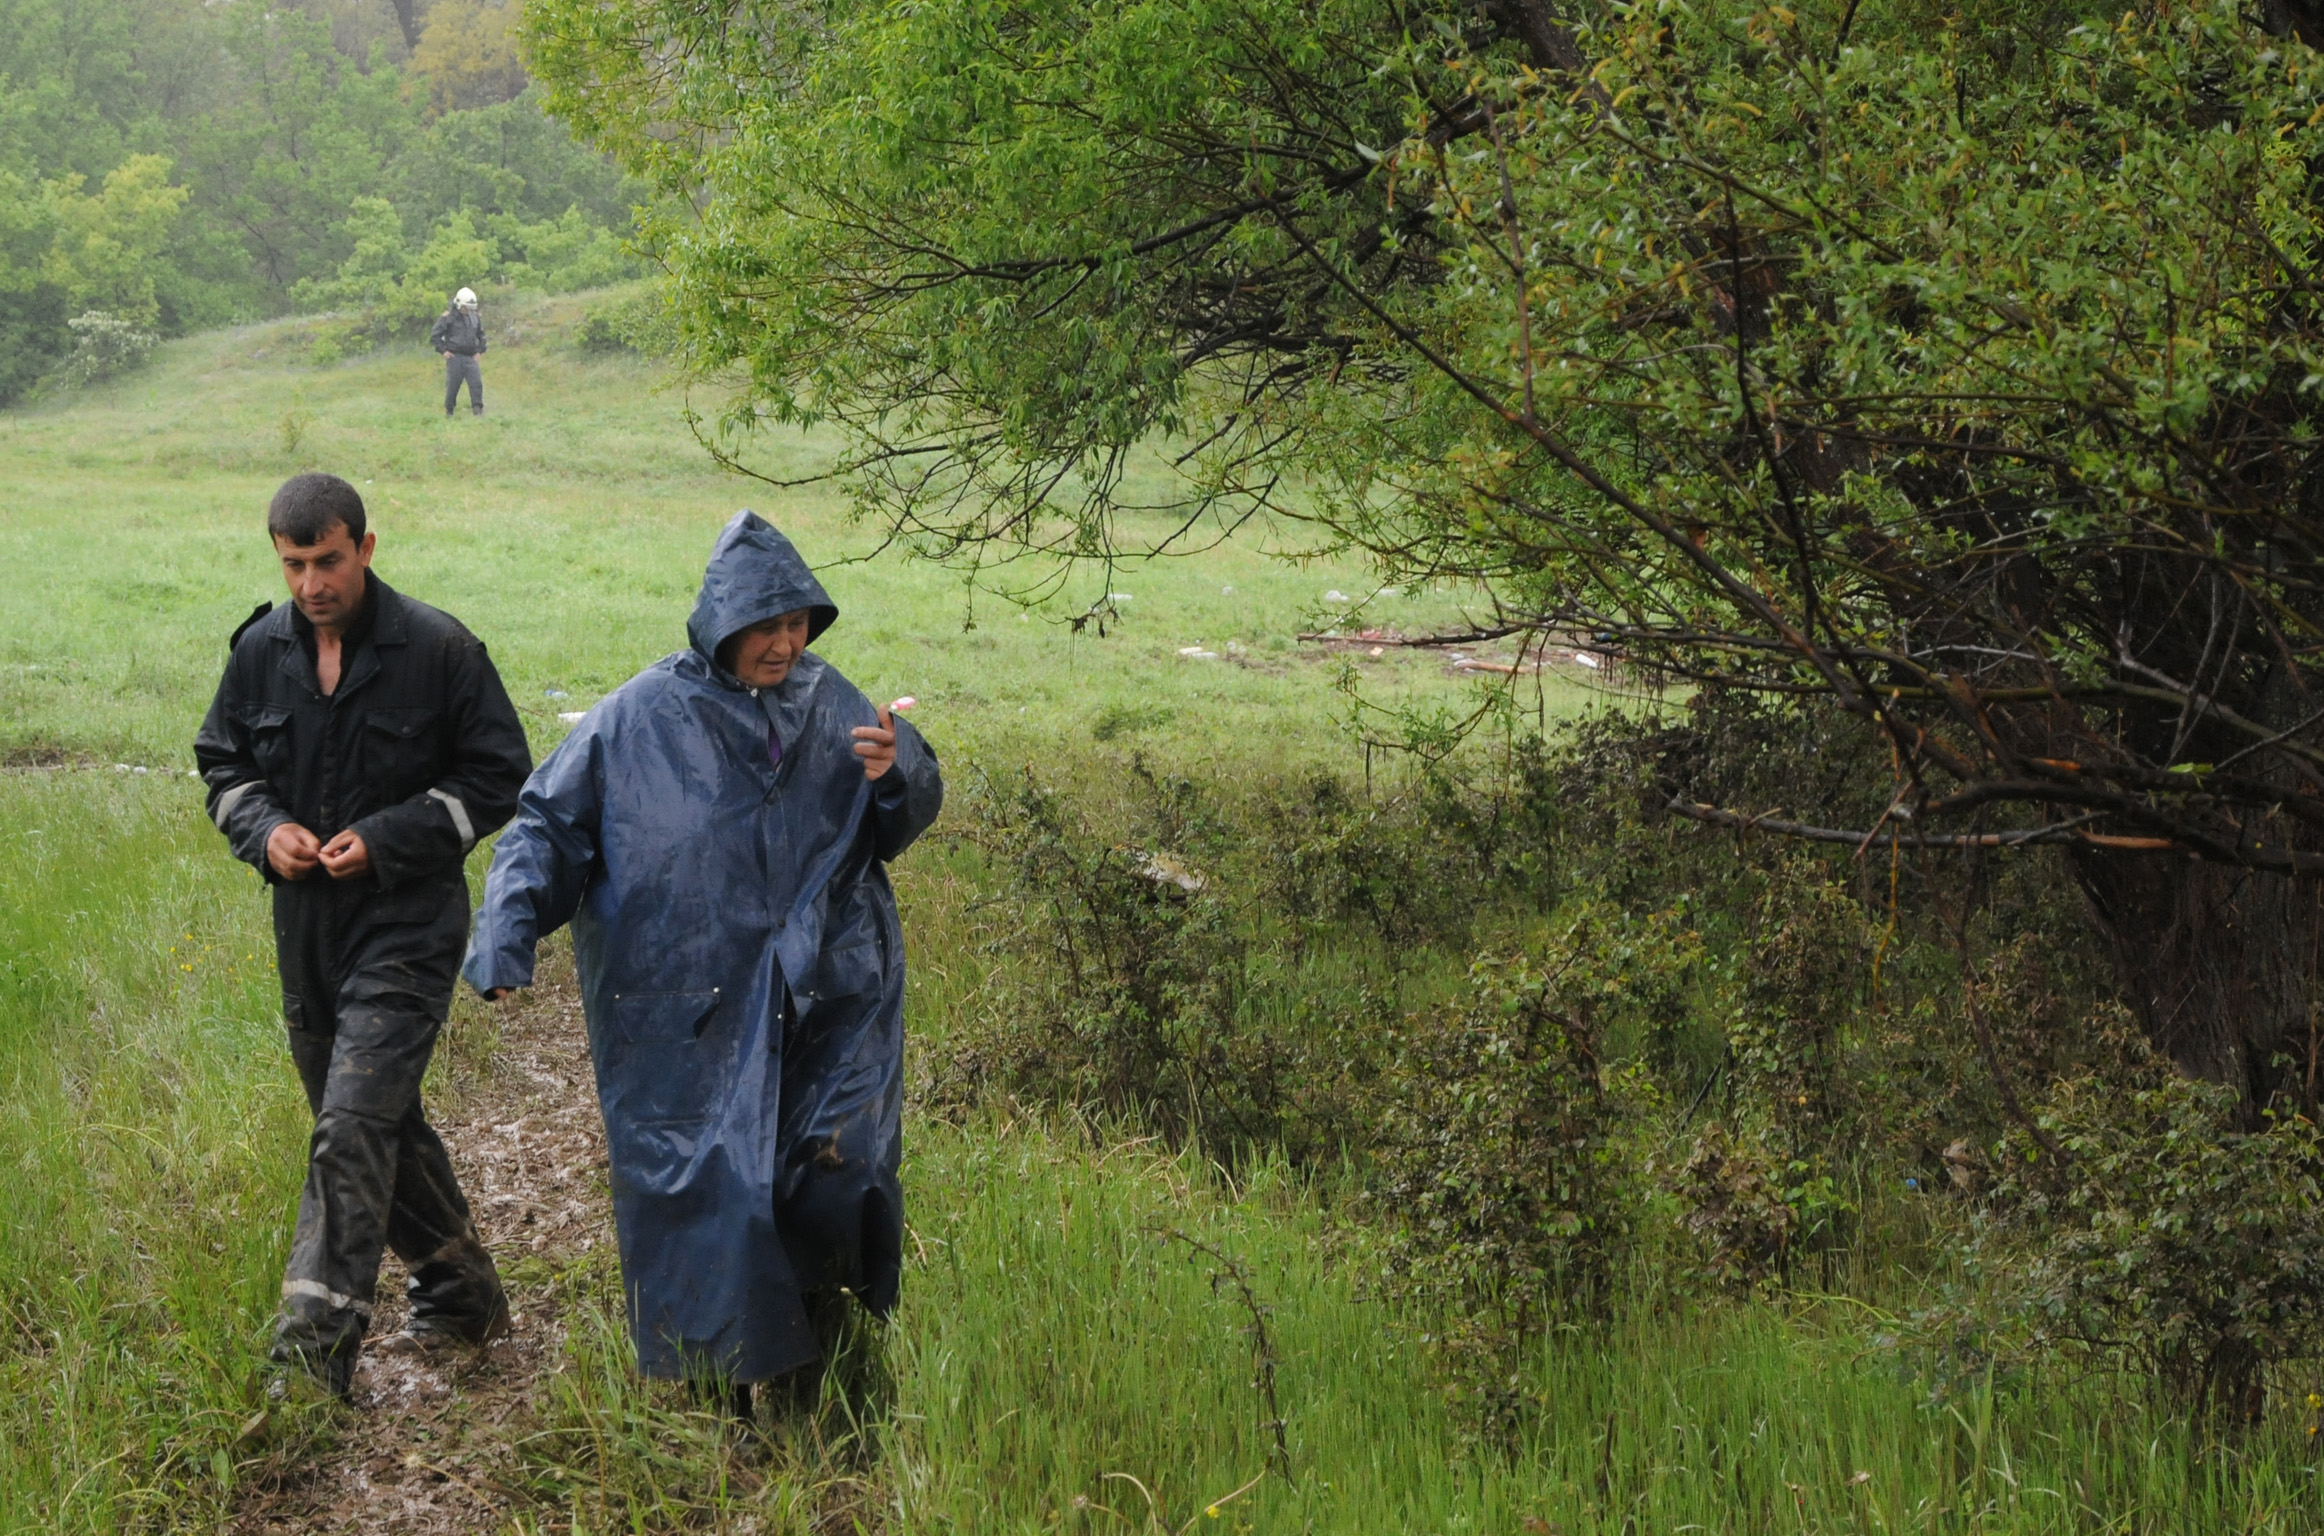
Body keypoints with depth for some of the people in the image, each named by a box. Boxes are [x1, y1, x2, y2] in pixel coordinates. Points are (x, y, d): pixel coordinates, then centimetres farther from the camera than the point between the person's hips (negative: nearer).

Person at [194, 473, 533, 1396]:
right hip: (306, 928, 6)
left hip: (406, 927, -6)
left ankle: (317, 1340, -19)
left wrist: (387, 839, -16)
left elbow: (498, 775, -5)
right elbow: (222, 763, 16)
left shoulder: (438, 650, -10)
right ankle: (462, 1293, 34)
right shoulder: (260, 649, 3)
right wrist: (263, 828, -6)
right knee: (384, 1126, 16)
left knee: (351, 1129, -17)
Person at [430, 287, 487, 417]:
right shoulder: (448, 317, -4)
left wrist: (479, 351, 14)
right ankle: (449, 412, 14)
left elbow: (481, 335, 27)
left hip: (471, 357, 4)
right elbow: (434, 335, -4)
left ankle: (478, 410, -10)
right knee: (452, 386, 1)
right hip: (455, 357, -4)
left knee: (476, 383, -10)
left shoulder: (474, 317, 13)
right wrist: (443, 350, -10)